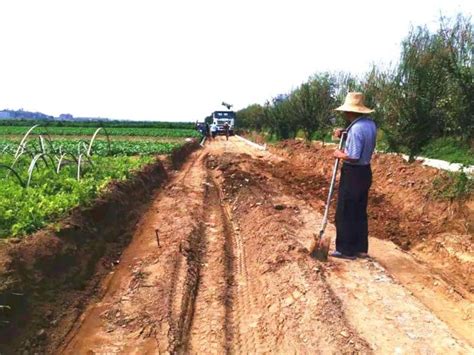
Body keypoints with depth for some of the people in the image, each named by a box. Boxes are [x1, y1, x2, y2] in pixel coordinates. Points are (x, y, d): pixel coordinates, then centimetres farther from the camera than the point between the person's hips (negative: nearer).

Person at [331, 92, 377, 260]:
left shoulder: (356, 128, -23)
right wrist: (344, 135, 8)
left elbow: (354, 156, -26)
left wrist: (340, 154, -8)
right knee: (360, 212, 16)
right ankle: (361, 249, 24)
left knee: (345, 214, 3)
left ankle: (346, 250, 11)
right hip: (365, 171, 9)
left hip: (352, 174, -9)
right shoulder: (370, 123, 7)